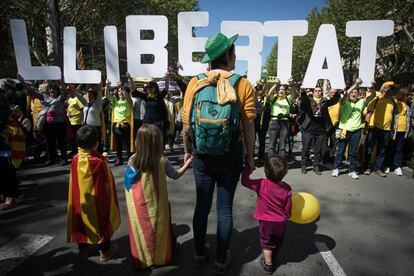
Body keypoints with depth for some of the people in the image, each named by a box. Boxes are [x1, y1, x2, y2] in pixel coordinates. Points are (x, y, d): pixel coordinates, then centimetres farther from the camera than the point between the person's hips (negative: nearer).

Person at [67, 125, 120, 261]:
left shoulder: (75, 160, -10)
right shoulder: (99, 162, -26)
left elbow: (74, 183, 3)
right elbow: (106, 185, -19)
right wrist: (108, 191, -3)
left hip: (80, 201, 5)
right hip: (97, 201, -5)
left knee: (82, 221, 21)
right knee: (102, 222, 13)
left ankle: (83, 247, 36)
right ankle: (105, 250, 27)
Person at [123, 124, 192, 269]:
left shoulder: (132, 160, -11)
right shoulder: (162, 160, -14)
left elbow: (129, 182, -3)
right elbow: (175, 175, 2)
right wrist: (187, 163, 15)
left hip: (138, 207, 1)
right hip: (156, 205, -1)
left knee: (142, 230, 16)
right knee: (158, 230, 18)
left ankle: (143, 258, 31)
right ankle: (160, 256, 34)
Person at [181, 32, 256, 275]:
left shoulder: (195, 83, -5)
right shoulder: (243, 85, -10)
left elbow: (186, 123, -4)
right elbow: (249, 127, -11)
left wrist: (187, 150, 11)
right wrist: (250, 156, 2)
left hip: (202, 155, 2)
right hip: (231, 155, -1)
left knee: (202, 205, 17)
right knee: (225, 209, 13)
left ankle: (200, 254, 34)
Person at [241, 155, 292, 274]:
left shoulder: (262, 184, -28)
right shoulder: (287, 188, -16)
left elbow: (245, 181, -18)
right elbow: (288, 208, -6)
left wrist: (246, 169, -3)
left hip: (266, 222, -3)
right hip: (281, 222, 4)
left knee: (267, 243, 21)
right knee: (278, 243, 29)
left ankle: (268, 264, 34)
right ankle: (273, 257, 53)